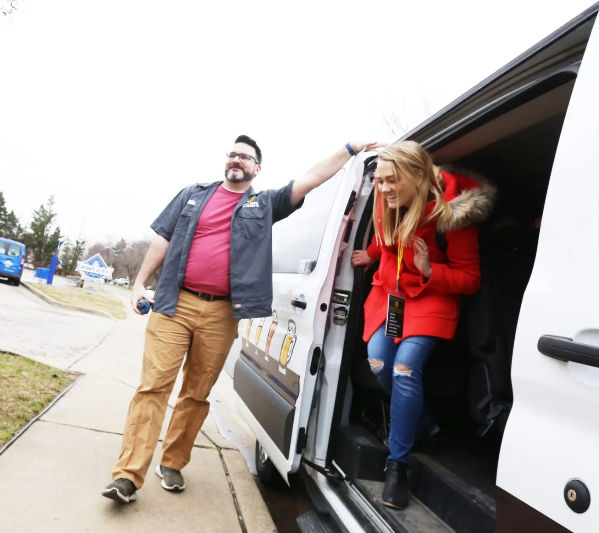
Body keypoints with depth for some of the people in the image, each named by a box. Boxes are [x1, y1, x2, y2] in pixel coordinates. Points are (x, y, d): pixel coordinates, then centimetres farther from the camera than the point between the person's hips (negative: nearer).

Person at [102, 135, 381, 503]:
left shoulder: (264, 205, 12)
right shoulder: (193, 195, 15)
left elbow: (312, 178, 6)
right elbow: (163, 239, 14)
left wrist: (350, 149, 2)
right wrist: (140, 283, 8)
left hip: (221, 314, 0)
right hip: (175, 303, 0)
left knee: (197, 394, 7)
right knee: (154, 386, -5)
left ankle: (172, 464, 23)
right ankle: (129, 474, -1)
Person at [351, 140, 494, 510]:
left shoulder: (450, 214, -22)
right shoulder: (388, 202, -8)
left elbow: (470, 279, -15)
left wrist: (429, 272, -29)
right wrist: (372, 255, 10)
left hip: (429, 297, -5)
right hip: (388, 292, 5)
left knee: (405, 368, -21)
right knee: (378, 362, -10)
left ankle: (397, 465, -4)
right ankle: (423, 425, 18)